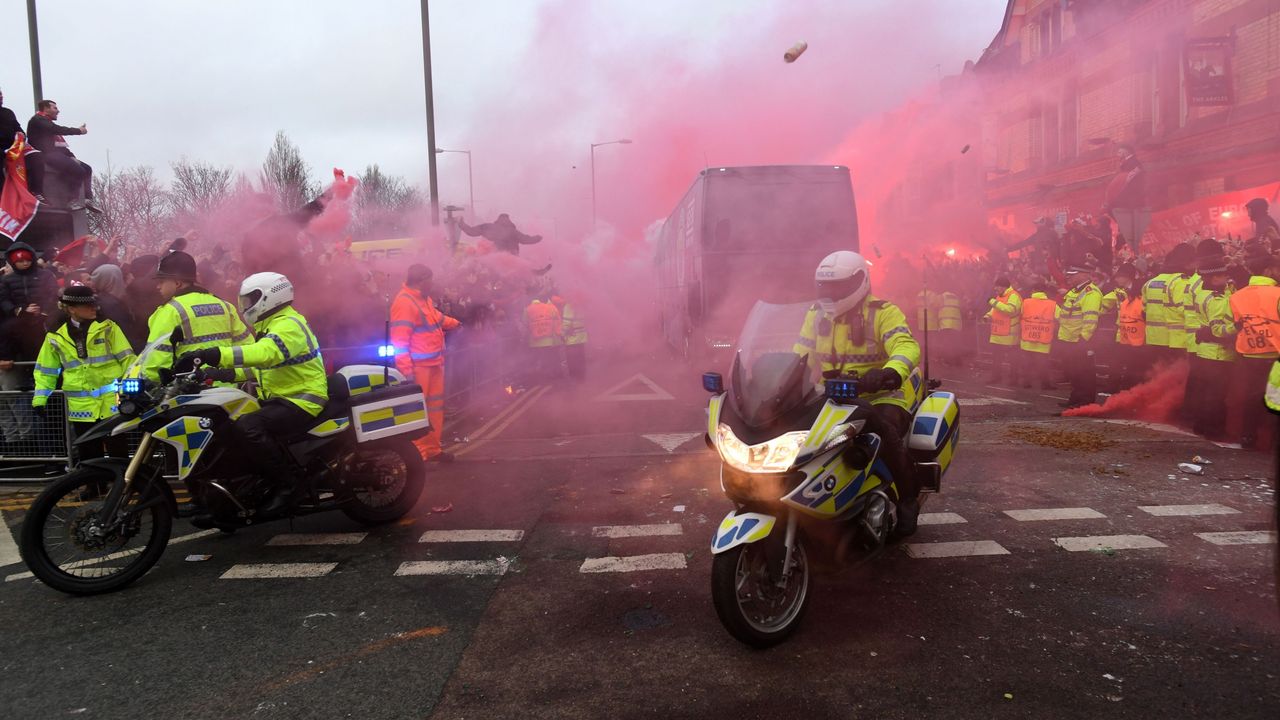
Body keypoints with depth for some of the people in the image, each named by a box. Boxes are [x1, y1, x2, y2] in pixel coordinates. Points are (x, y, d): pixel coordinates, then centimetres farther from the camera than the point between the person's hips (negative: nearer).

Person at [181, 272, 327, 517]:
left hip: (301, 400, -11)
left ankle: (290, 481, -20)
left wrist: (216, 354, -42)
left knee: (248, 428, -32)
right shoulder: (271, 327, 21)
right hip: (279, 399, 11)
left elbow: (265, 353, -35)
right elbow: (262, 367, 29)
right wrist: (229, 374, 14)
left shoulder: (289, 325, -14)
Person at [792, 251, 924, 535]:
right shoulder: (817, 315, 11)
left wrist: (890, 372, -45)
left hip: (882, 394, -5)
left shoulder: (883, 313, -7)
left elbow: (907, 347, -23)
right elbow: (800, 354, 8)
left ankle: (909, 496, -10)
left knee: (883, 427, -35)